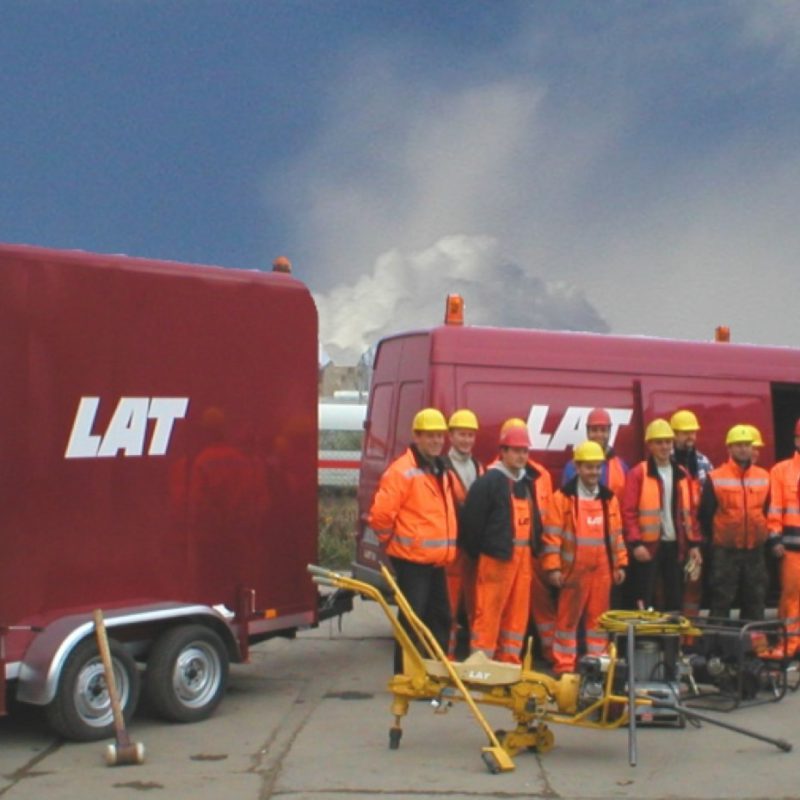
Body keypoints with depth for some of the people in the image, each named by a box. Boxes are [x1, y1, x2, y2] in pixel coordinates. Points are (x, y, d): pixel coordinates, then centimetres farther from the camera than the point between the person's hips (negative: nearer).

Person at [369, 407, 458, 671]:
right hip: (412, 561, -9)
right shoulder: (402, 471, -14)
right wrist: (390, 541, -6)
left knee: (440, 618, 13)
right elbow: (381, 514, -19)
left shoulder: (441, 471, 15)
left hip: (436, 562, 9)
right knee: (412, 621, -4)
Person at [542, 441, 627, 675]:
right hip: (573, 570, -4)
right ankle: (564, 666, 5)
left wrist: (620, 564, 11)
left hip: (602, 570, 4)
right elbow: (552, 535, -6)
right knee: (568, 618, 1)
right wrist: (553, 567, -11)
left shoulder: (609, 498, 11)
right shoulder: (563, 498, -4)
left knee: (599, 618, 9)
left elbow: (617, 534, 16)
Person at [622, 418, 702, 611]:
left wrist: (693, 544, 9)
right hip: (648, 546, -5)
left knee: (674, 600, 9)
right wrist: (635, 543, -17)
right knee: (645, 603, -2)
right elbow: (628, 512, -9)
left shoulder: (681, 475, 11)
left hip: (675, 546, 5)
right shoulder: (638, 474, -5)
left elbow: (688, 512, 14)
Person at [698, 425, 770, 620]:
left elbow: (770, 511, 16)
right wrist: (714, 538, 4)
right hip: (725, 551, -4)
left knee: (755, 600, 8)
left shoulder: (764, 477, 6)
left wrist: (763, 535, 12)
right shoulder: (715, 478, -5)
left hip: (755, 550, 4)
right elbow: (705, 514, -2)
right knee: (721, 600, -1)